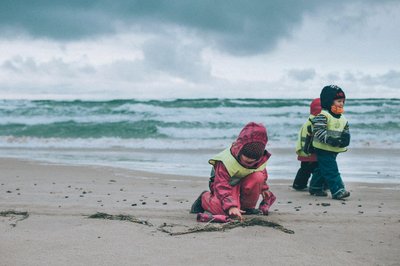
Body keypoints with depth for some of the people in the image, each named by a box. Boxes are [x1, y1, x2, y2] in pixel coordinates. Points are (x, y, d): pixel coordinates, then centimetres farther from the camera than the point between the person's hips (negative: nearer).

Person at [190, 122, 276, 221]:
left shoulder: (260, 159, -17)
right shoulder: (225, 162, -35)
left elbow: (262, 172, 11)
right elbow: (222, 186, -40)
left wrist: (263, 188, 8)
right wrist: (231, 206, -52)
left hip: (242, 185, 5)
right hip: (227, 184, -5)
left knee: (258, 177, -29)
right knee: (225, 211, -35)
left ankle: (247, 207, -5)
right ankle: (205, 197, 1)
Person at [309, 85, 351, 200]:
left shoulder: (342, 119, 11)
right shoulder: (323, 116, -16)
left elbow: (346, 131, 18)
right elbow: (318, 131, -23)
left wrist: (345, 139, -4)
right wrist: (329, 139, -32)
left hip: (334, 150, 8)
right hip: (324, 149, -8)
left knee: (322, 169, 19)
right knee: (331, 170, -11)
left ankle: (315, 187, 32)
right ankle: (338, 191, -14)